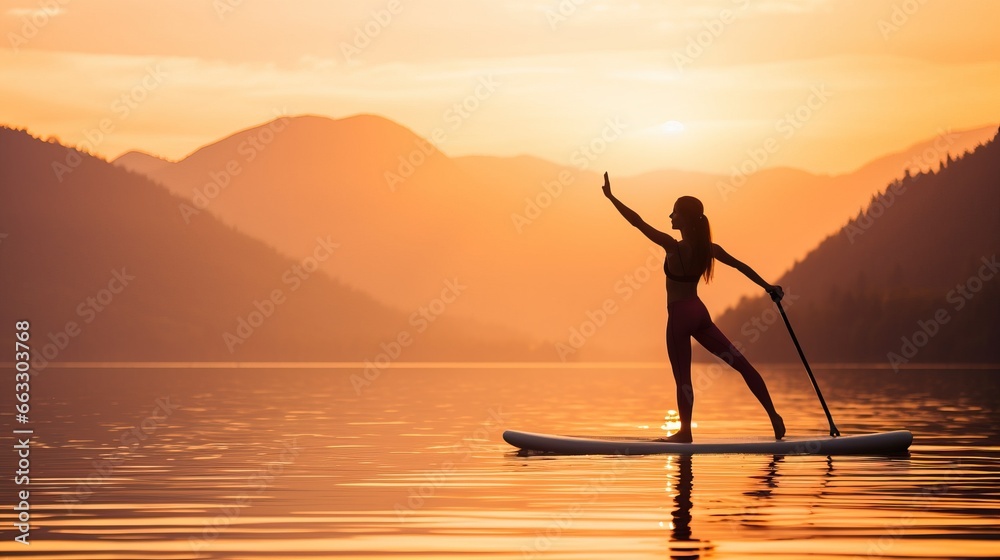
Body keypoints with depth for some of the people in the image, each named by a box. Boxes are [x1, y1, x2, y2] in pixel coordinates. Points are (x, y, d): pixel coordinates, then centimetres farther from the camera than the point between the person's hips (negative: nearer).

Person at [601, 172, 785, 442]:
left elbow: (638, 222, -18)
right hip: (699, 312, 7)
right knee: (741, 363, 9)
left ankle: (685, 433, 10)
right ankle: (773, 415, 9)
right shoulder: (709, 248, 1)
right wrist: (768, 287, 20)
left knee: (683, 378, 2)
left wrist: (611, 196, -14)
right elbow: (741, 266, 9)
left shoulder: (674, 247, -17)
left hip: (679, 316, -7)